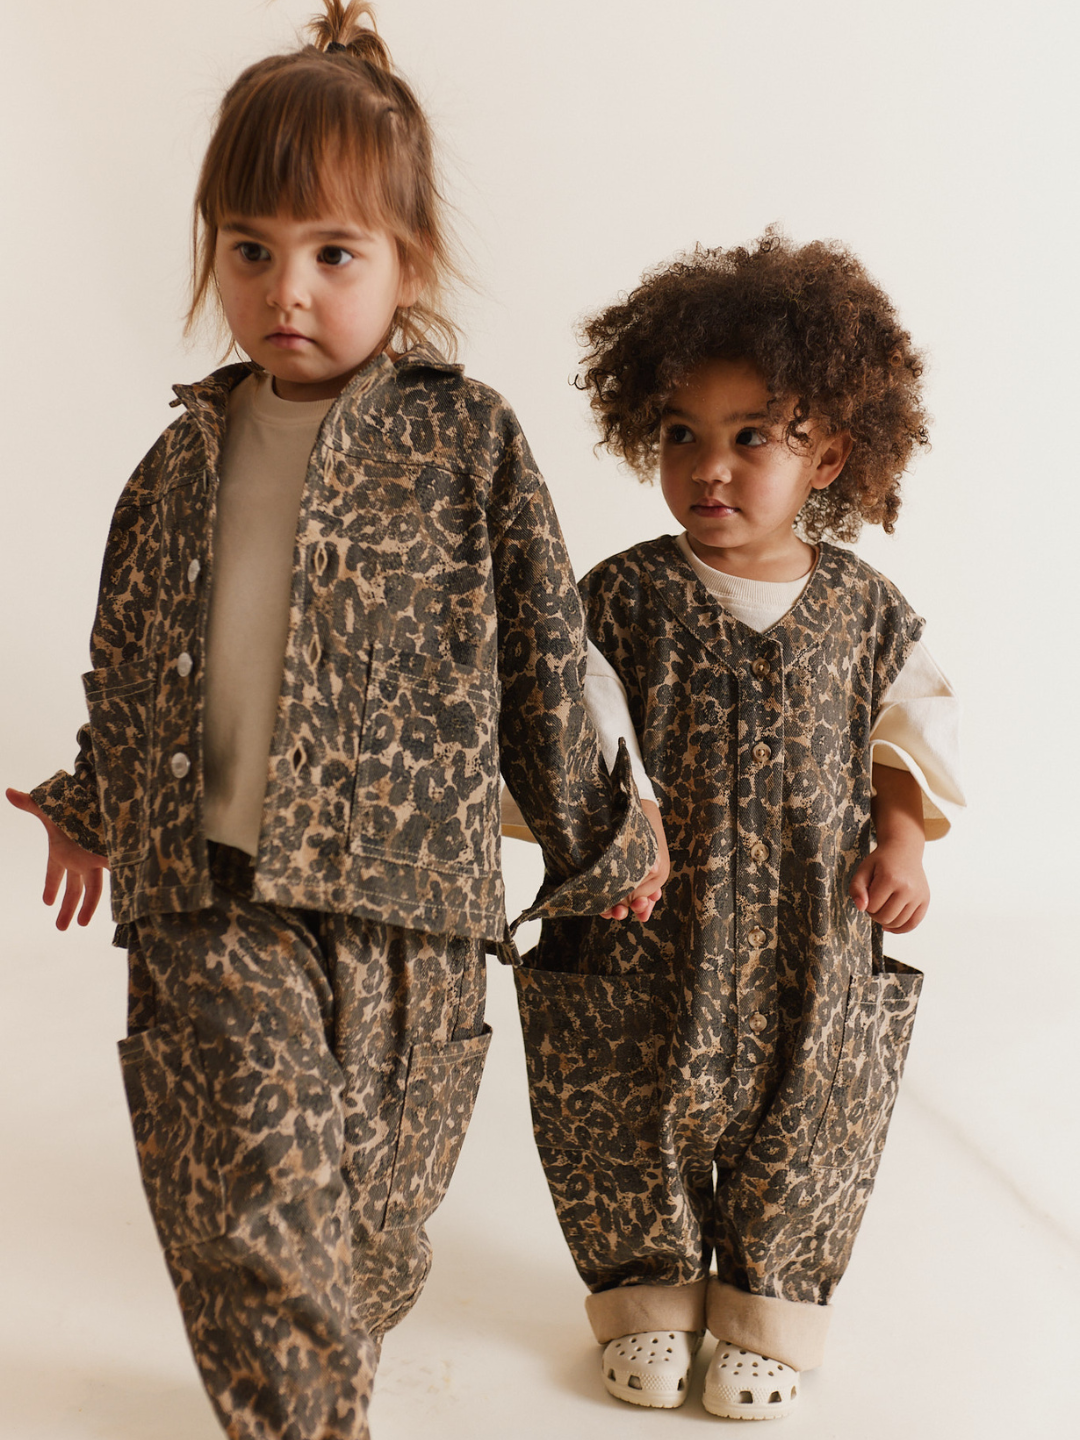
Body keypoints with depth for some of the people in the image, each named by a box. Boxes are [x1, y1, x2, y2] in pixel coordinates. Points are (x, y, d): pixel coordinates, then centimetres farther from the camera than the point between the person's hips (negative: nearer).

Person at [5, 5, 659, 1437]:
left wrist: (593, 831, 10)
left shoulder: (466, 439, -2)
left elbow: (543, 653, 4)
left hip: (405, 897, -1)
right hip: (212, 901, 2)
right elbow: (126, 657, 21)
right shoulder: (185, 461, 7)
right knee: (256, 1210, -10)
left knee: (369, 1222, 14)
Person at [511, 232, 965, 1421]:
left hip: (816, 950, 1)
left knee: (806, 1125, 13)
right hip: (652, 939, -1)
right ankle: (648, 1290, 36)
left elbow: (909, 737, 11)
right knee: (631, 1121, 12)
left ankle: (771, 1305, 36)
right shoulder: (623, 598, -8)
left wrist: (902, 842, -2)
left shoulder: (865, 612, -1)